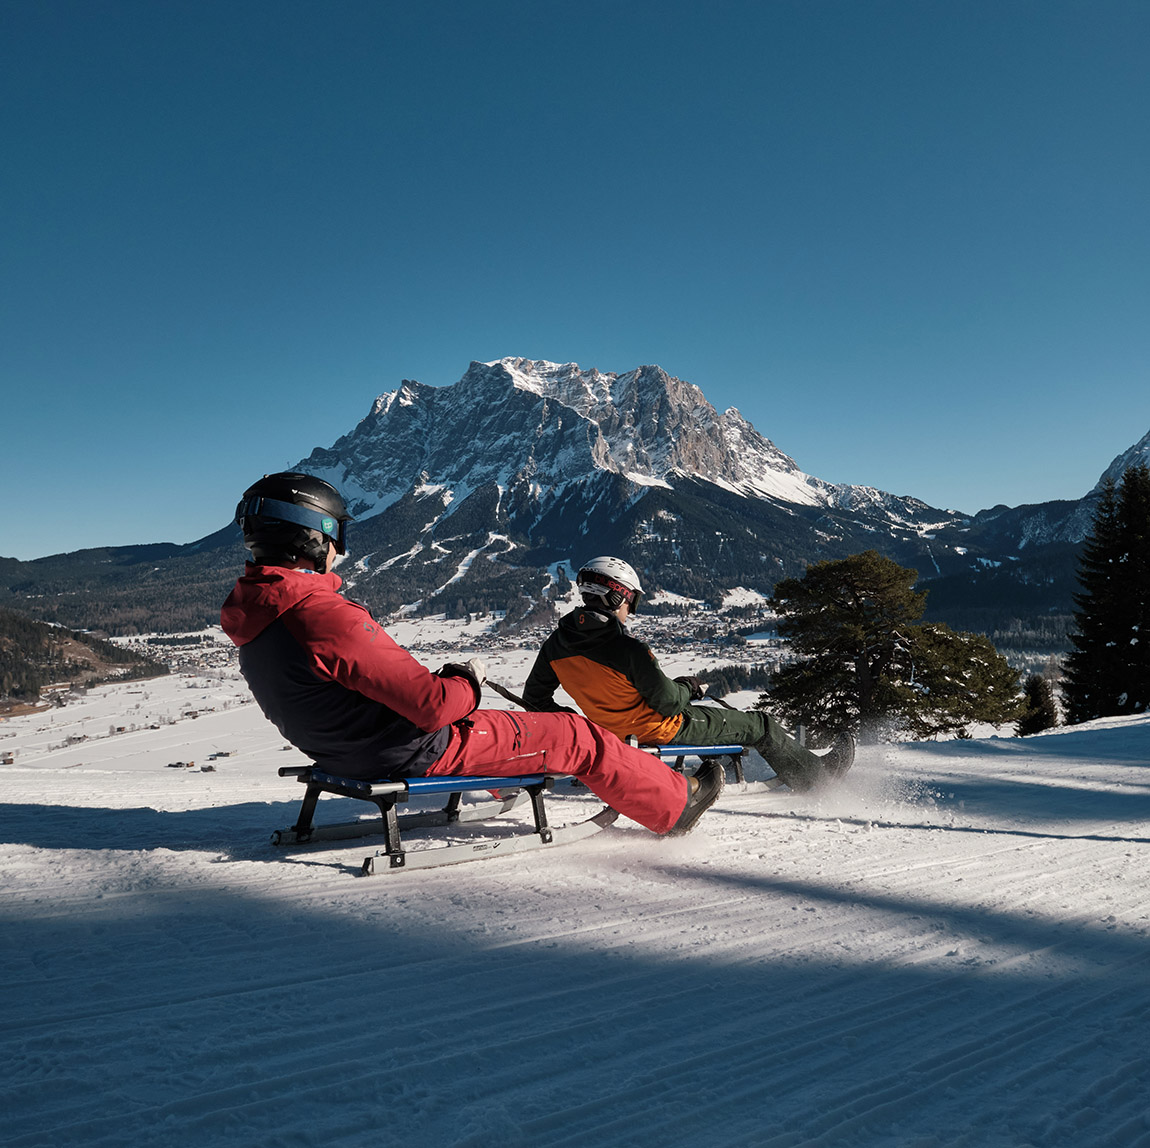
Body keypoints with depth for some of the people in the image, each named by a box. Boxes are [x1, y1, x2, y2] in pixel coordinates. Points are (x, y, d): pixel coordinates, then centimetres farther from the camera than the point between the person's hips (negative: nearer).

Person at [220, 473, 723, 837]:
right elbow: (433, 705, -32)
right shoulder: (327, 617, -32)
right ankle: (674, 806, 23)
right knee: (576, 737, 4)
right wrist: (467, 679, -9)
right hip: (417, 751, -9)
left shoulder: (253, 616, -1)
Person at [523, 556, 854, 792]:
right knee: (759, 725, 10)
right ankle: (815, 775, 29)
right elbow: (667, 701, -24)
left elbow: (534, 698, 2)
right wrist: (690, 687, -2)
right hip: (662, 730, -7)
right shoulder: (626, 649, -30)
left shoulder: (555, 645, -9)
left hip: (613, 732, 7)